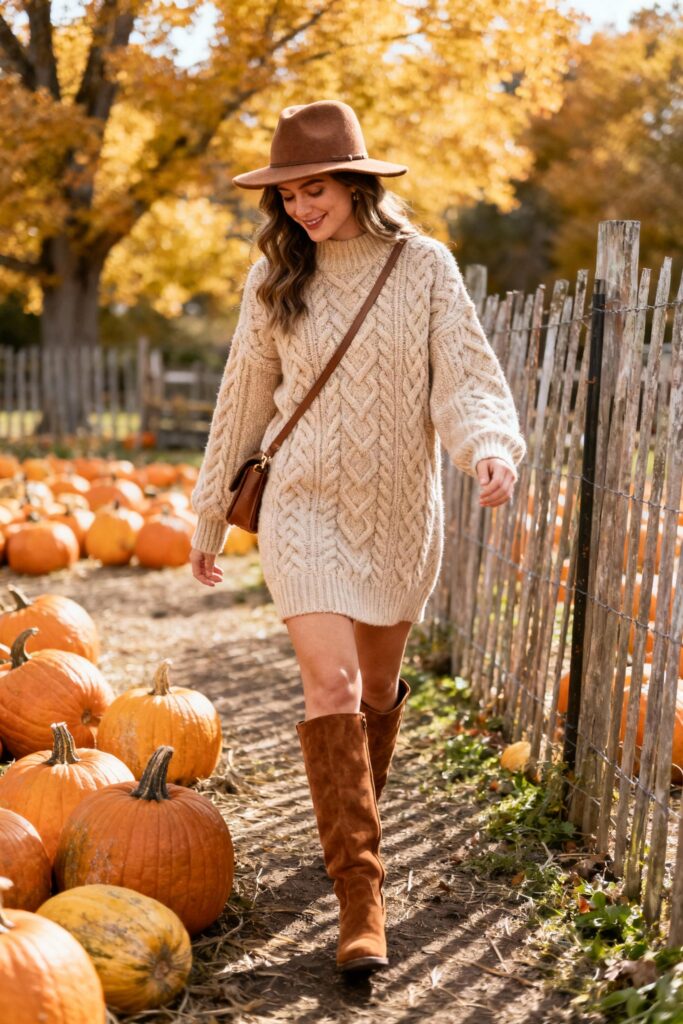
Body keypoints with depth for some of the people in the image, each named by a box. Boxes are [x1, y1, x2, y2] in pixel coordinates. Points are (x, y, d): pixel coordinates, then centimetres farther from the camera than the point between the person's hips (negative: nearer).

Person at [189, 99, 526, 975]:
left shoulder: (424, 265, -3)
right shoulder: (274, 279, 1)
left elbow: (466, 377, -8)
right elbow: (243, 402, 8)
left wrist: (492, 445, -30)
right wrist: (209, 517, 13)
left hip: (400, 512, 1)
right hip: (306, 507, -1)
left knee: (378, 686, 15)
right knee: (331, 686, -15)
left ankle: (354, 819, 42)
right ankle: (360, 893, -11)